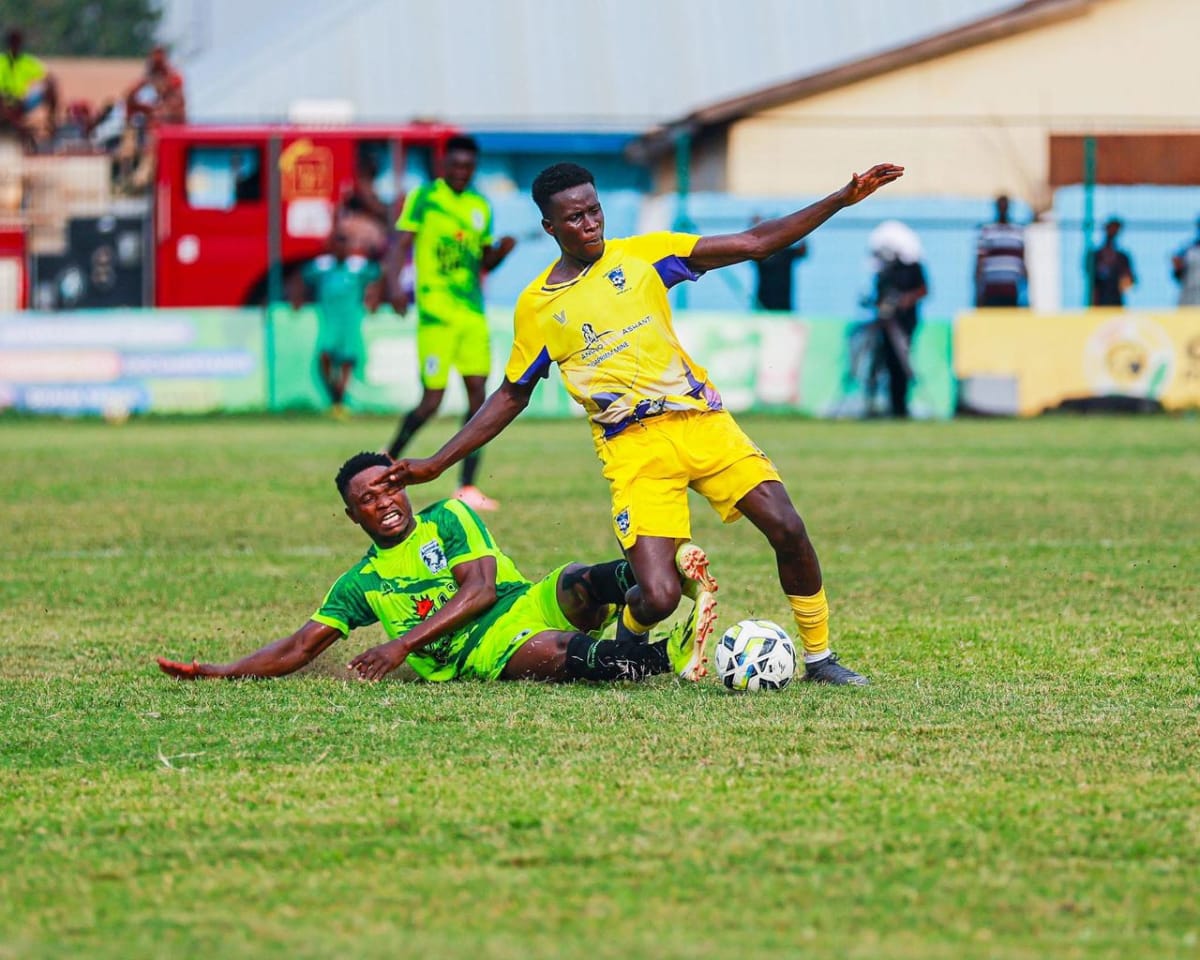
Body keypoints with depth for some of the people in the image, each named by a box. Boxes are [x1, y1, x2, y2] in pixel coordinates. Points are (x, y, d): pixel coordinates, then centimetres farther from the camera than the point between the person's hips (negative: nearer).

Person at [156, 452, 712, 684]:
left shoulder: (448, 519, 13)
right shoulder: (360, 584, 20)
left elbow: (480, 589, 0)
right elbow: (298, 649, 19)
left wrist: (402, 644, -6)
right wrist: (219, 672, 7)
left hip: (529, 603, 1)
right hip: (482, 655, -1)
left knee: (578, 583, -33)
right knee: (560, 654, -36)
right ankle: (666, 657, -56)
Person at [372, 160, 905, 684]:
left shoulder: (641, 255, 8)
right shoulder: (536, 306, 9)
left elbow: (753, 243, 6)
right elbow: (511, 395, 19)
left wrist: (841, 199, -2)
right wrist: (435, 464, 16)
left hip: (699, 419, 2)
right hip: (632, 445, -2)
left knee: (787, 529, -16)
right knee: (658, 598, -17)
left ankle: (819, 656, 4)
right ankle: (630, 621, 20)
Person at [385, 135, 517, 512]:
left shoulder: (480, 206, 15)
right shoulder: (423, 198, -1)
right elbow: (402, 245, -7)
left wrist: (501, 251, 1)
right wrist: (397, 288, -23)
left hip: (473, 312, 5)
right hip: (436, 311, -5)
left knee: (478, 393, -3)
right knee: (432, 399, -7)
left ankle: (468, 487, 0)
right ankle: (388, 460, 19)